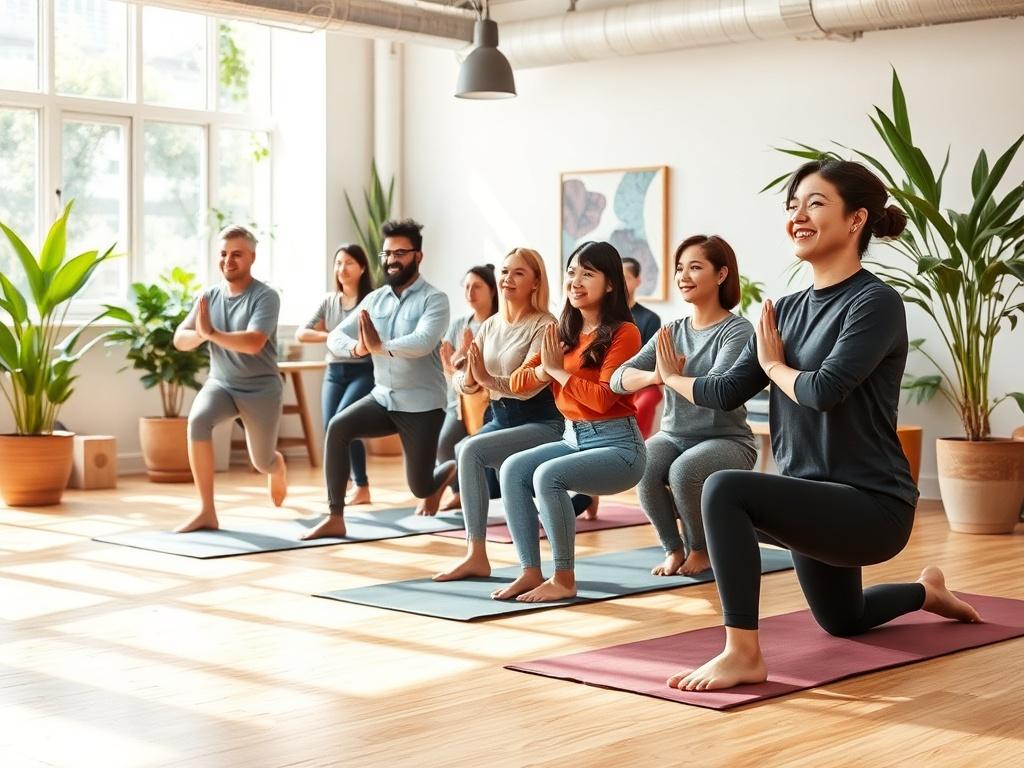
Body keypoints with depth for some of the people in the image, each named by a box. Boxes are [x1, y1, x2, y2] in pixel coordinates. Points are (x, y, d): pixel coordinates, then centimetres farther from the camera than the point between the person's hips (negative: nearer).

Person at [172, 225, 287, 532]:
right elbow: (180, 339, -3)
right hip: (220, 383, 3)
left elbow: (253, 343, -31)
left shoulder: (265, 296, -17)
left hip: (260, 388, -3)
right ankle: (207, 512, -25)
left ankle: (278, 469, 56)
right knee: (197, 421, -31)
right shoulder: (209, 296, -1)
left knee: (262, 462, 11)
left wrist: (211, 333, -33)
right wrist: (200, 334, -25)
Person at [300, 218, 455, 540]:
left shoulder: (434, 299, -11)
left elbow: (423, 342, -29)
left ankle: (455, 469, 42)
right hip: (383, 398, 5)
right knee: (337, 427, -24)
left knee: (420, 488, 3)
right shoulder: (374, 299, 5)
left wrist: (379, 347, -32)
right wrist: (356, 348, -25)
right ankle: (335, 519, -18)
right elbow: (335, 336, -3)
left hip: (422, 405, -4)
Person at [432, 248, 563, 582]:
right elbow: (462, 382, 3)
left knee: (471, 451, -27)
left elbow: (530, 385, -24)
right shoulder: (491, 325, 9)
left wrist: (487, 378, -33)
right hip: (500, 419, 8)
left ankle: (476, 555, -25)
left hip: (540, 424, -8)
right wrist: (467, 380, -19)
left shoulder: (544, 326, -13)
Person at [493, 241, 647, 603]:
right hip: (573, 438, 7)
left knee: (547, 475, -29)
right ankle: (531, 572, -11)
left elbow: (604, 398, -20)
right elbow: (518, 383, 8)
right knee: (513, 469, -14)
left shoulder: (623, 333, -10)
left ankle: (563, 579, -17)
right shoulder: (562, 332, 12)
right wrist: (545, 369, -12)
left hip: (617, 445, -7)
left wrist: (558, 370, -10)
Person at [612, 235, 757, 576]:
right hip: (673, 436, 4)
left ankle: (701, 550, -3)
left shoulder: (737, 330, -9)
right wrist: (653, 376, -29)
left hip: (726, 440, -4)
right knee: (644, 468, -27)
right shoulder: (671, 331, 7)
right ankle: (673, 549, -3)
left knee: (684, 471, -32)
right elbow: (619, 379, -7)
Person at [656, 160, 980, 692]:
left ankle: (743, 653, -23)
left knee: (725, 489, -32)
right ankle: (927, 591, 58)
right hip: (816, 499, 9)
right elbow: (728, 392, 7)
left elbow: (824, 390, -29)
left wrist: (774, 365, -9)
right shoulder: (787, 310, 7)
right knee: (842, 623, 31)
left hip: (872, 507, -9)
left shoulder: (876, 303, -16)